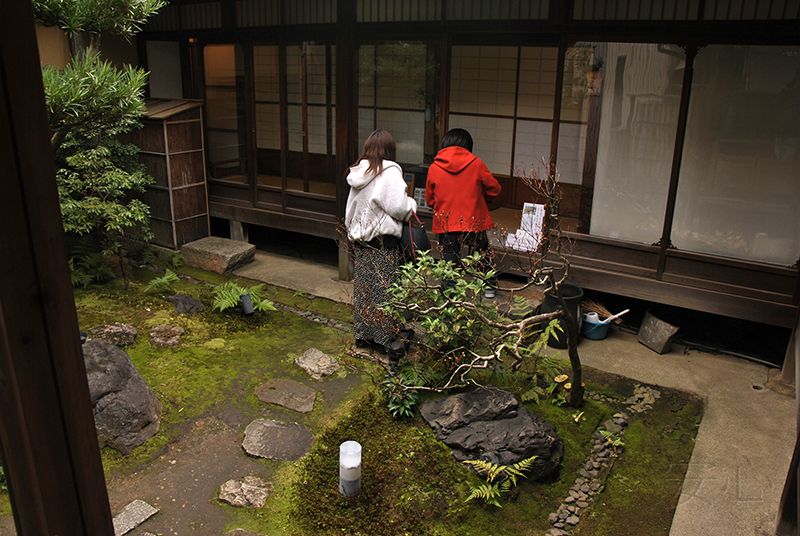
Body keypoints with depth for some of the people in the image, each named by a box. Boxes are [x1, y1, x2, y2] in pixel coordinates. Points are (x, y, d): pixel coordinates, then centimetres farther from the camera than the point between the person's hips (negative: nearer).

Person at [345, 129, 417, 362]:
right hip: (382, 240, -7)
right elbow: (398, 207, -17)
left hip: (360, 238, 7)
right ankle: (389, 340, 3)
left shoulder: (358, 172, 8)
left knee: (363, 286, 13)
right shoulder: (389, 172, -13)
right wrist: (411, 204, 3)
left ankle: (363, 334, 24)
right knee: (385, 288, -2)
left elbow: (351, 210, 12)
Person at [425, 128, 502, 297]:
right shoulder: (476, 164, -4)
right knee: (482, 253, 20)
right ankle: (489, 286, 33)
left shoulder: (434, 168, 0)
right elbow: (494, 189, 4)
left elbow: (429, 199, 7)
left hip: (445, 224, 0)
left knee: (449, 257, 9)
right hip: (474, 222, 0)